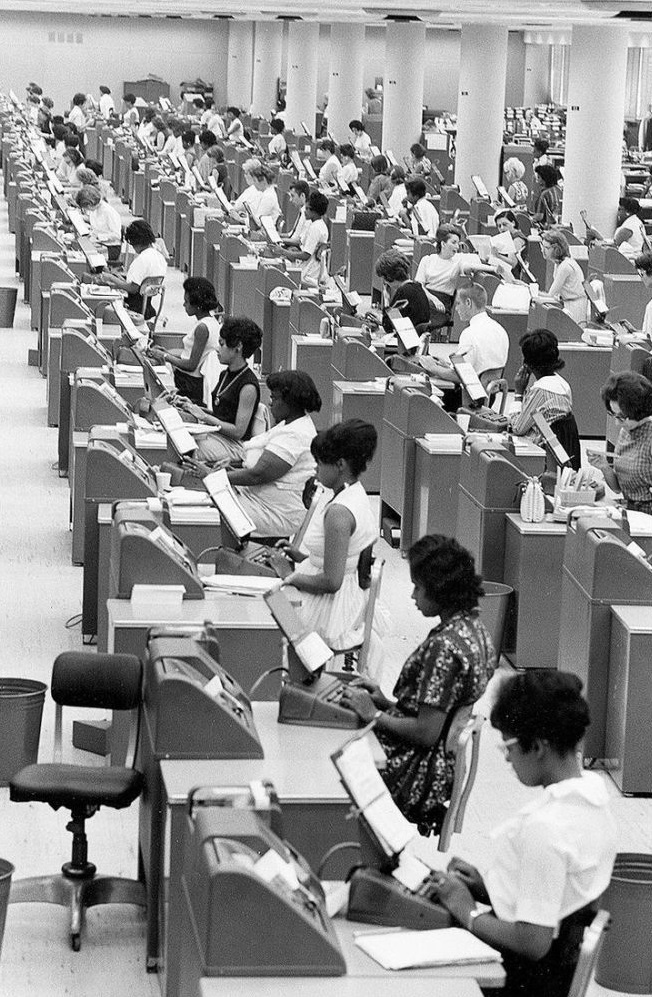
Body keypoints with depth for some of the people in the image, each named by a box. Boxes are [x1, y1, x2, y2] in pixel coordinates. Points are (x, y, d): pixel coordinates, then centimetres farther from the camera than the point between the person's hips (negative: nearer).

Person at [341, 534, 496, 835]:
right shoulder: (473, 627, 6)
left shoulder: (443, 646, -24)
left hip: (424, 774, -10)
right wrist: (387, 702, 7)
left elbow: (427, 733, -24)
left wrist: (375, 714, -13)